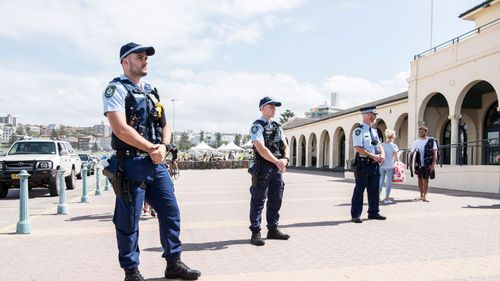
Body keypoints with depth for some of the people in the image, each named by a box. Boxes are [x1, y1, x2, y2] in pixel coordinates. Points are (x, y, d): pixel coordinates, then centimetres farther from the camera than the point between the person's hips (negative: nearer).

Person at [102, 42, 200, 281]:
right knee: (128, 221, 2)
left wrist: (163, 147, -4)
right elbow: (121, 129, -18)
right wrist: (151, 148, -12)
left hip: (157, 164, 8)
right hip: (131, 164, -7)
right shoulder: (116, 89, -6)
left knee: (171, 212, 9)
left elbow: (164, 125, 16)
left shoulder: (151, 91, 18)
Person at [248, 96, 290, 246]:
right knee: (258, 201, -2)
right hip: (262, 168, -7)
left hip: (277, 168, 7)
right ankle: (255, 233, 5)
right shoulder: (257, 126, -6)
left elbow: (285, 146, 11)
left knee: (276, 200, 12)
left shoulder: (278, 127, 17)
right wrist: (277, 162, -19)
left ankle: (273, 230, 24)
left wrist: (285, 159, -10)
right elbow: (261, 148, -17)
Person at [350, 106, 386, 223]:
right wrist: (373, 156, -18)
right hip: (363, 164, -8)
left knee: (374, 189, 13)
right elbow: (358, 148, -17)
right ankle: (355, 215, 4)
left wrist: (382, 154, -4)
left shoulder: (374, 131, 15)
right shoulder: (359, 130, -9)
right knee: (359, 189, -2)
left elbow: (379, 144, 17)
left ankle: (373, 212, 24)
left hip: (374, 164, 8)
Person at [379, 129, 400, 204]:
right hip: (390, 166, -4)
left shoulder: (382, 145, 4)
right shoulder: (394, 146, -7)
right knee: (388, 182, 4)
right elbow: (396, 157, -7)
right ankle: (387, 199, 6)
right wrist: (398, 154, 11)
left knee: (381, 181, 12)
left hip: (382, 166, 4)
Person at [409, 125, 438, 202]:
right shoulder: (416, 142, 2)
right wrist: (410, 164, -2)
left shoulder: (431, 141, -5)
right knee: (420, 180, 10)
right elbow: (411, 153, 6)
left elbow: (435, 153, -6)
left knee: (425, 180, -1)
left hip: (427, 164, -3)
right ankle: (421, 195, 20)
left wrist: (433, 164, -13)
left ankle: (425, 196, 6)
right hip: (418, 164, 3)